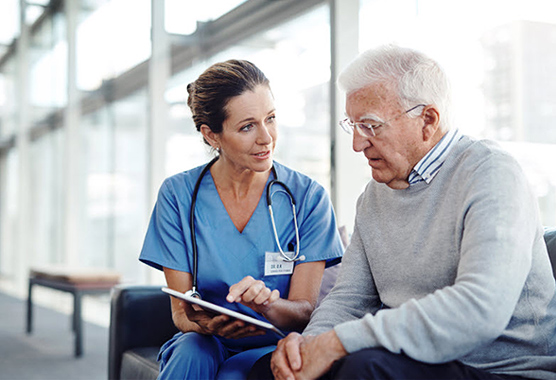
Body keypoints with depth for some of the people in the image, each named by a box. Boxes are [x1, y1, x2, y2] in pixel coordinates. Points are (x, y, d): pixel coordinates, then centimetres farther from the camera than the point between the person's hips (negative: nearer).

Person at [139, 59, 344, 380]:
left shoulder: (308, 197, -6)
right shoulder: (178, 195, -4)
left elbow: (304, 311, -8)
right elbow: (180, 311, -4)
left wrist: (267, 304, -31)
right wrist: (203, 323, -28)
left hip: (272, 348, -1)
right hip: (204, 344, 1)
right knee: (192, 352, -32)